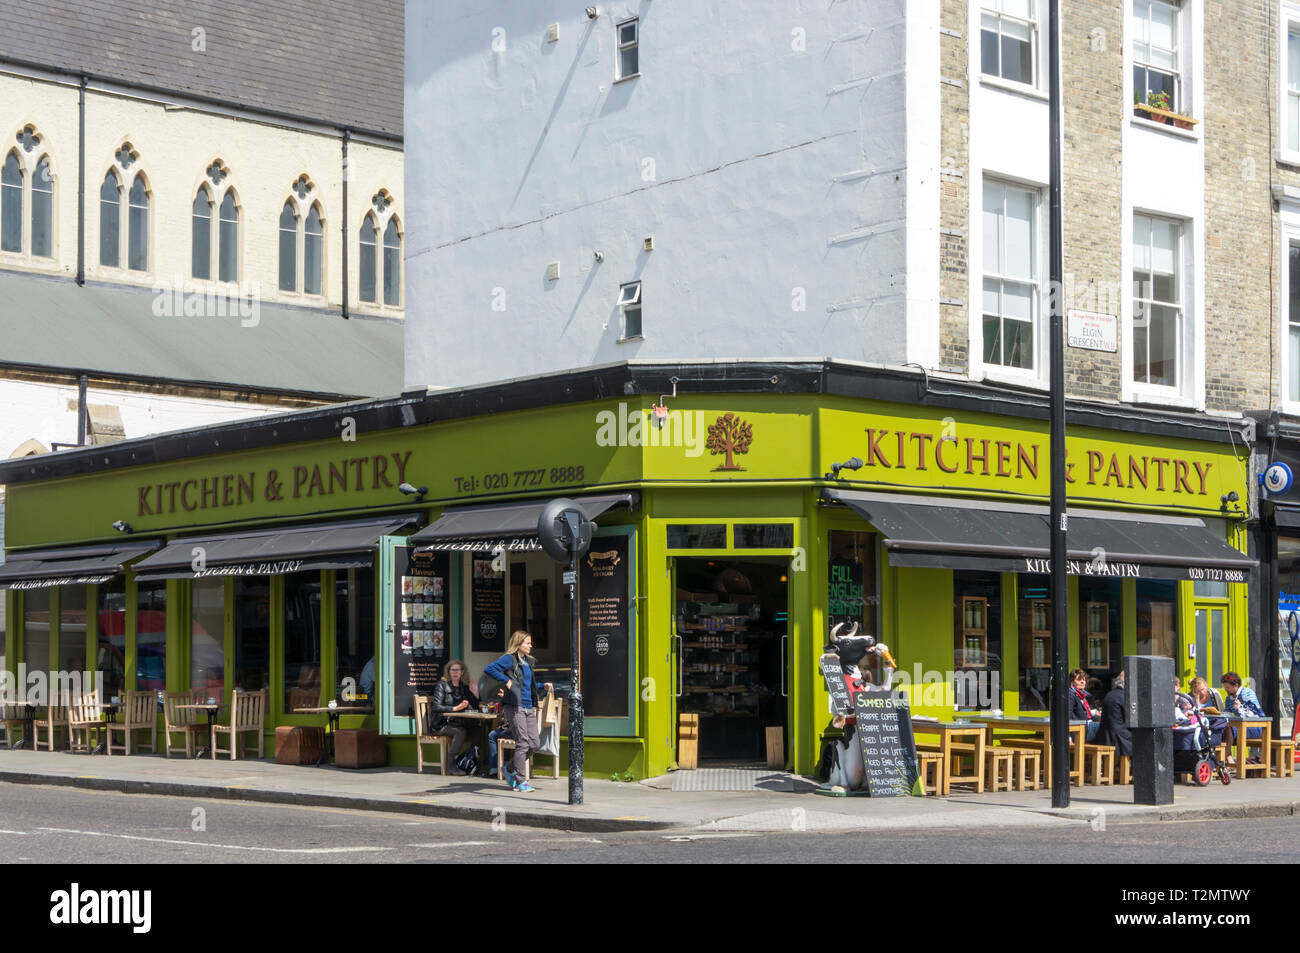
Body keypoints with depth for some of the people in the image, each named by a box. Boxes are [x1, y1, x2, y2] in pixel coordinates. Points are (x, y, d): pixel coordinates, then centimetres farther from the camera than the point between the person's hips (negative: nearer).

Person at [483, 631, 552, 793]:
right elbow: (489, 669, -18)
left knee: (535, 743, 5)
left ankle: (511, 770, 22)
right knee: (522, 743, -7)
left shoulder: (528, 661, 18)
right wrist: (506, 680, -19)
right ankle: (521, 781, 3)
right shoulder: (509, 659, -6)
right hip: (515, 707, -8)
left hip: (529, 708, 8)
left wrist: (543, 686, 15)